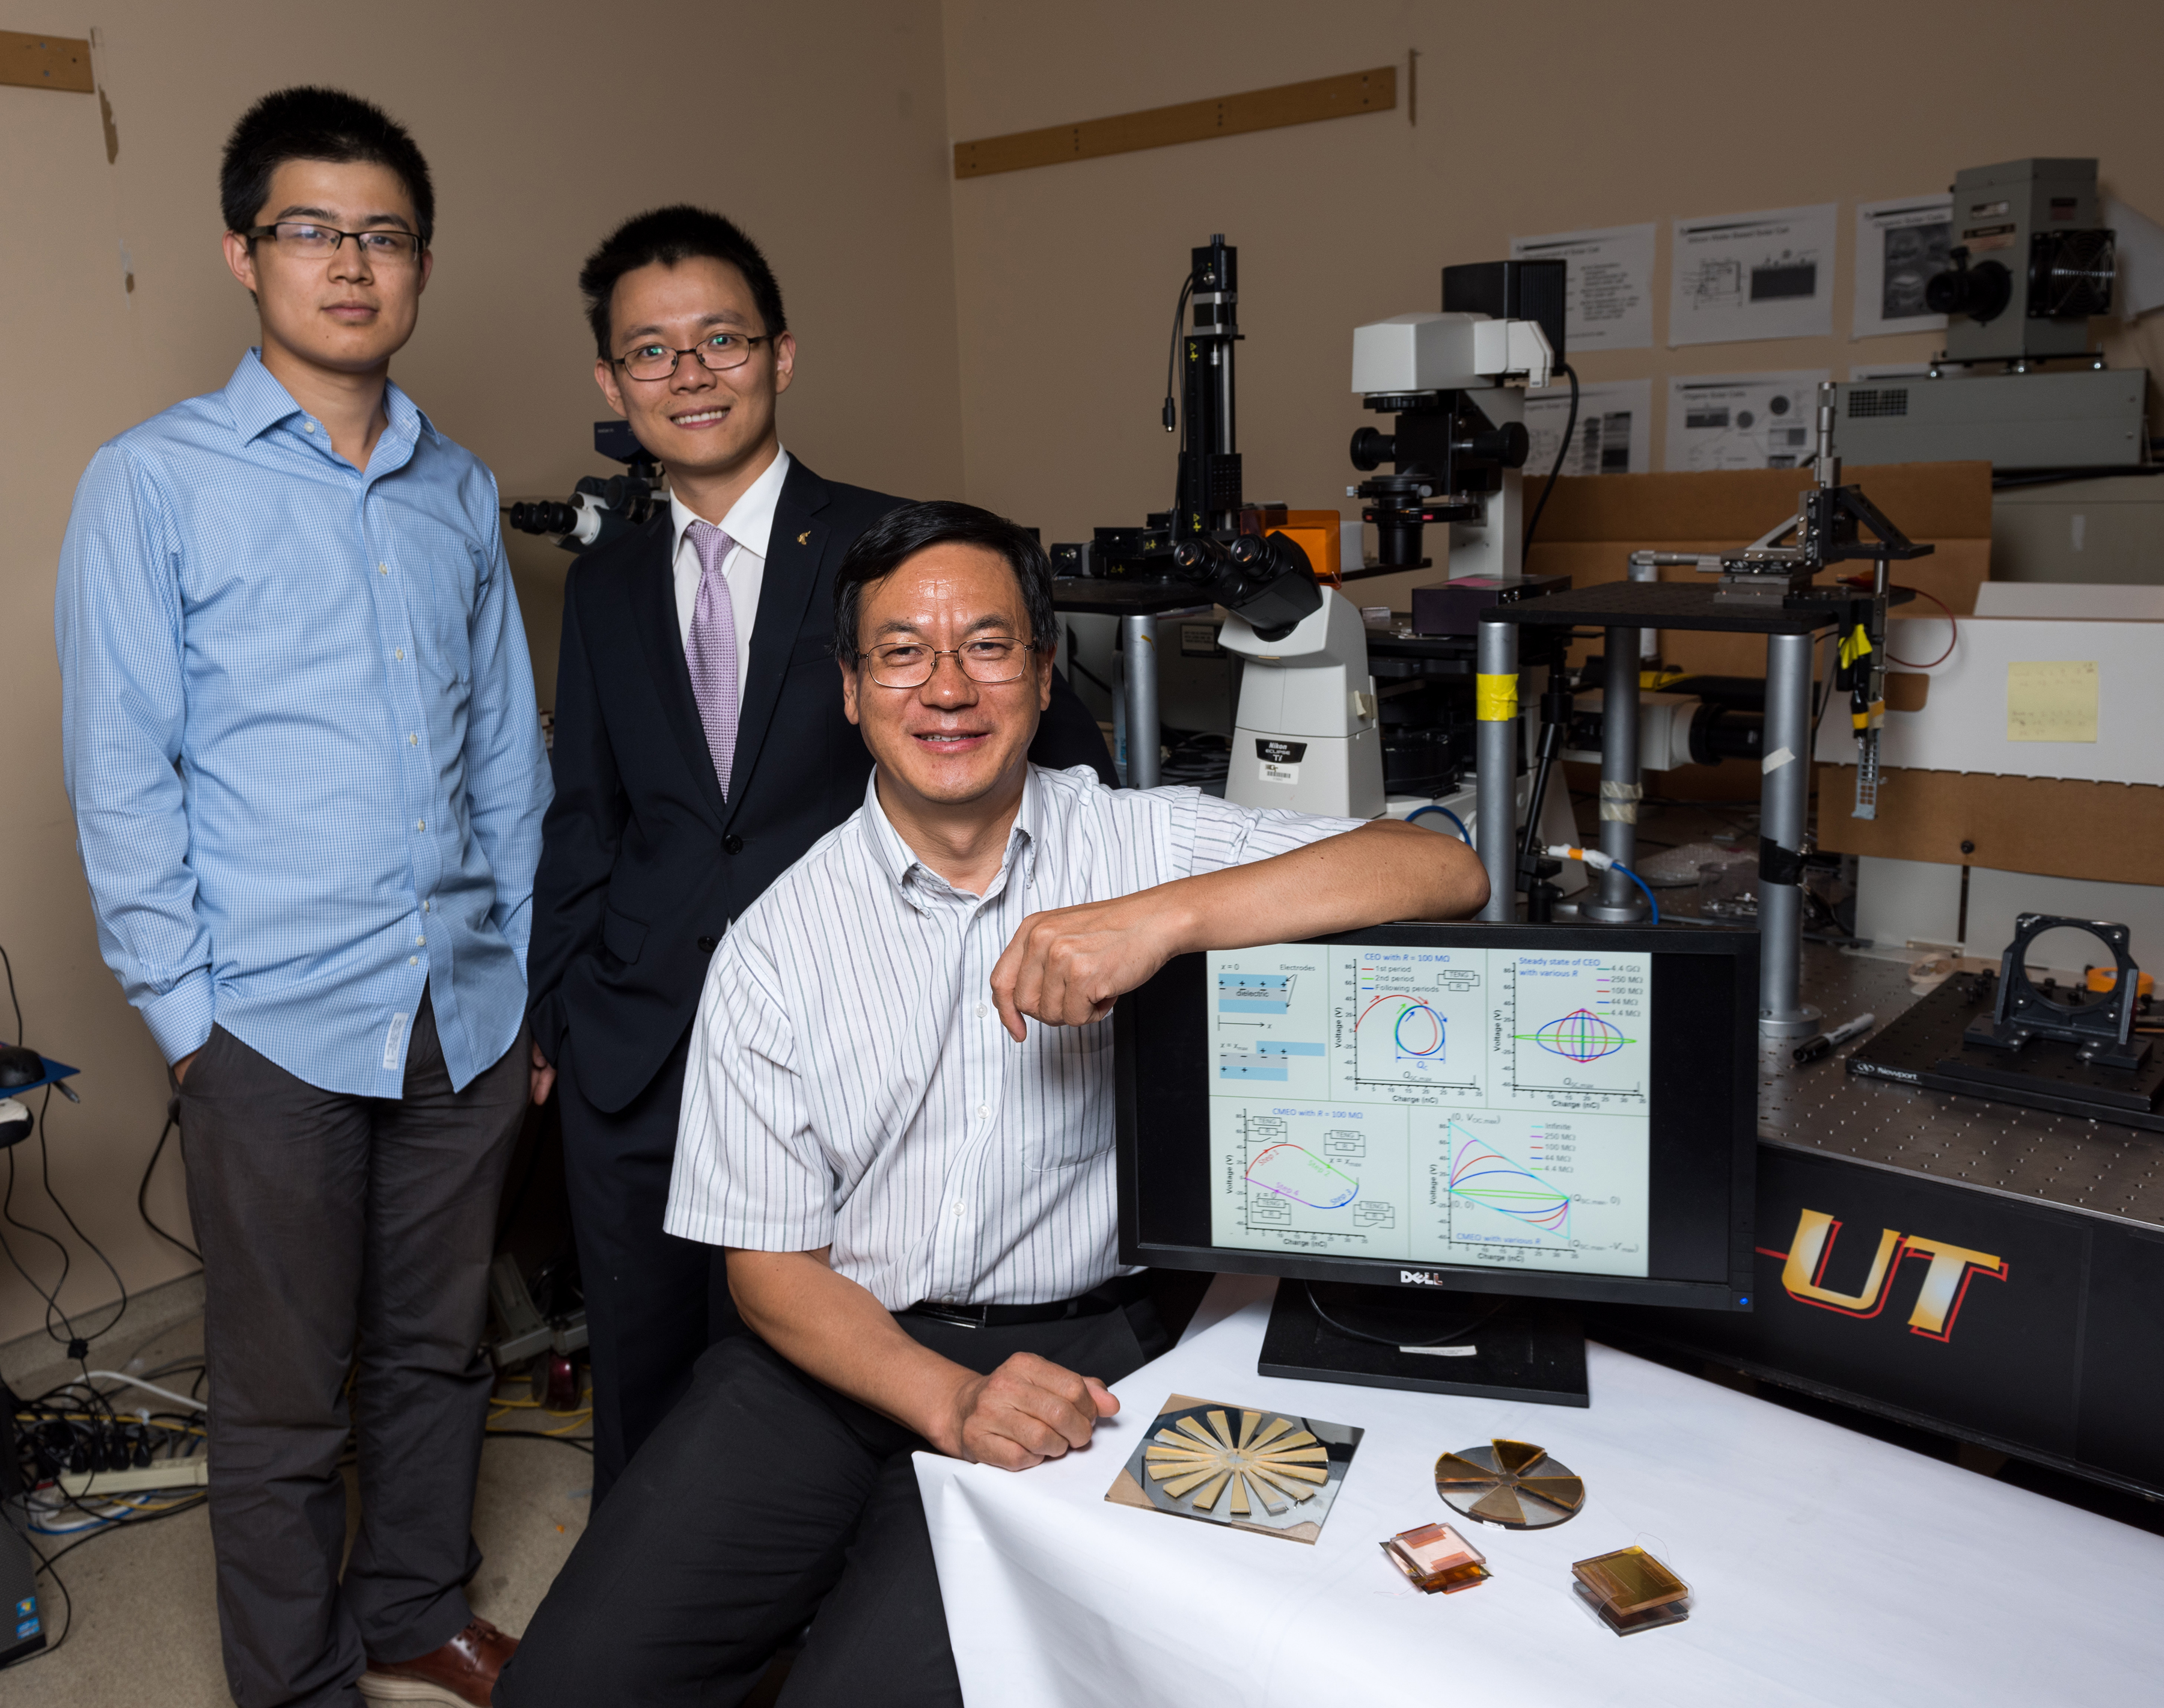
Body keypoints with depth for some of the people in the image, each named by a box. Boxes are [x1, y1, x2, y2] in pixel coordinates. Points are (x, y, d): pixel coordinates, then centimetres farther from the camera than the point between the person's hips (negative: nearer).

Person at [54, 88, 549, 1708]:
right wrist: (186, 1014, -6)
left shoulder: (461, 491, 9)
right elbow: (121, 771, -4)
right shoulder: (154, 482, -3)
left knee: (439, 1350, 18)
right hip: (277, 1022, -4)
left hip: (468, 1010, 4)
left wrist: (530, 971, 9)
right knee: (284, 1399, 10)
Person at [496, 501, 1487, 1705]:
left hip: (1075, 1347, -2)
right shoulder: (774, 948, 0)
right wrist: (949, 1401, -17)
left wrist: (1166, 916, -28)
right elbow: (770, 1260, 1)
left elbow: (1446, 873, -14)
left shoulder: (1144, 844, -2)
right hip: (844, 1350, 3)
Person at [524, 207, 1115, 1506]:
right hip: (633, 1066, 4)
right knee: (641, 1395, 15)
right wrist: (557, 1019, 11)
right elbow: (585, 820, 15)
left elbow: (1069, 760, 0)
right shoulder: (607, 587, 11)